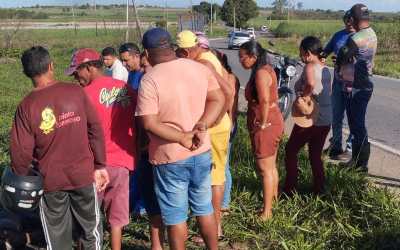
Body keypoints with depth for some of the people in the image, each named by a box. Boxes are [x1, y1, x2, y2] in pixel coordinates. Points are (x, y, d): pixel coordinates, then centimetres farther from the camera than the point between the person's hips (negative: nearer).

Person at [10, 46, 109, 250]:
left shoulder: (26, 106, -11)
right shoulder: (75, 92, -8)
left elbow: (21, 152, -11)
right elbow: (96, 129, -5)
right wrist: (100, 165, 3)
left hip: (51, 181, 0)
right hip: (83, 175, 1)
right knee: (91, 230, 17)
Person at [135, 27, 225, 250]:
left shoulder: (150, 80, -18)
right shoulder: (200, 68, -1)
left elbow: (149, 123, -22)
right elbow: (218, 100, 2)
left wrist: (182, 138, -15)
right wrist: (202, 125, -11)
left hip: (170, 158, -5)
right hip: (202, 152, 5)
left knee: (176, 215, 10)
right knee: (204, 208, 20)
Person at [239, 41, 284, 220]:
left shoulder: (260, 73, -20)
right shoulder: (267, 69, 10)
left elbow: (265, 101, -28)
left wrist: (262, 125, -19)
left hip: (265, 126, -10)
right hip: (274, 121, 10)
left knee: (265, 170, -2)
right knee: (271, 167, 20)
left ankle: (266, 212, 7)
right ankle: (273, 201, 33)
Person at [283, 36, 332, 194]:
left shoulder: (310, 67, -15)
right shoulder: (325, 69, 10)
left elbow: (311, 83, -37)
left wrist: (303, 98, -23)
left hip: (310, 119, -8)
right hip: (326, 119, 8)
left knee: (290, 151, 8)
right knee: (315, 155, 18)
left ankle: (290, 190, 12)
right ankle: (319, 191, 21)